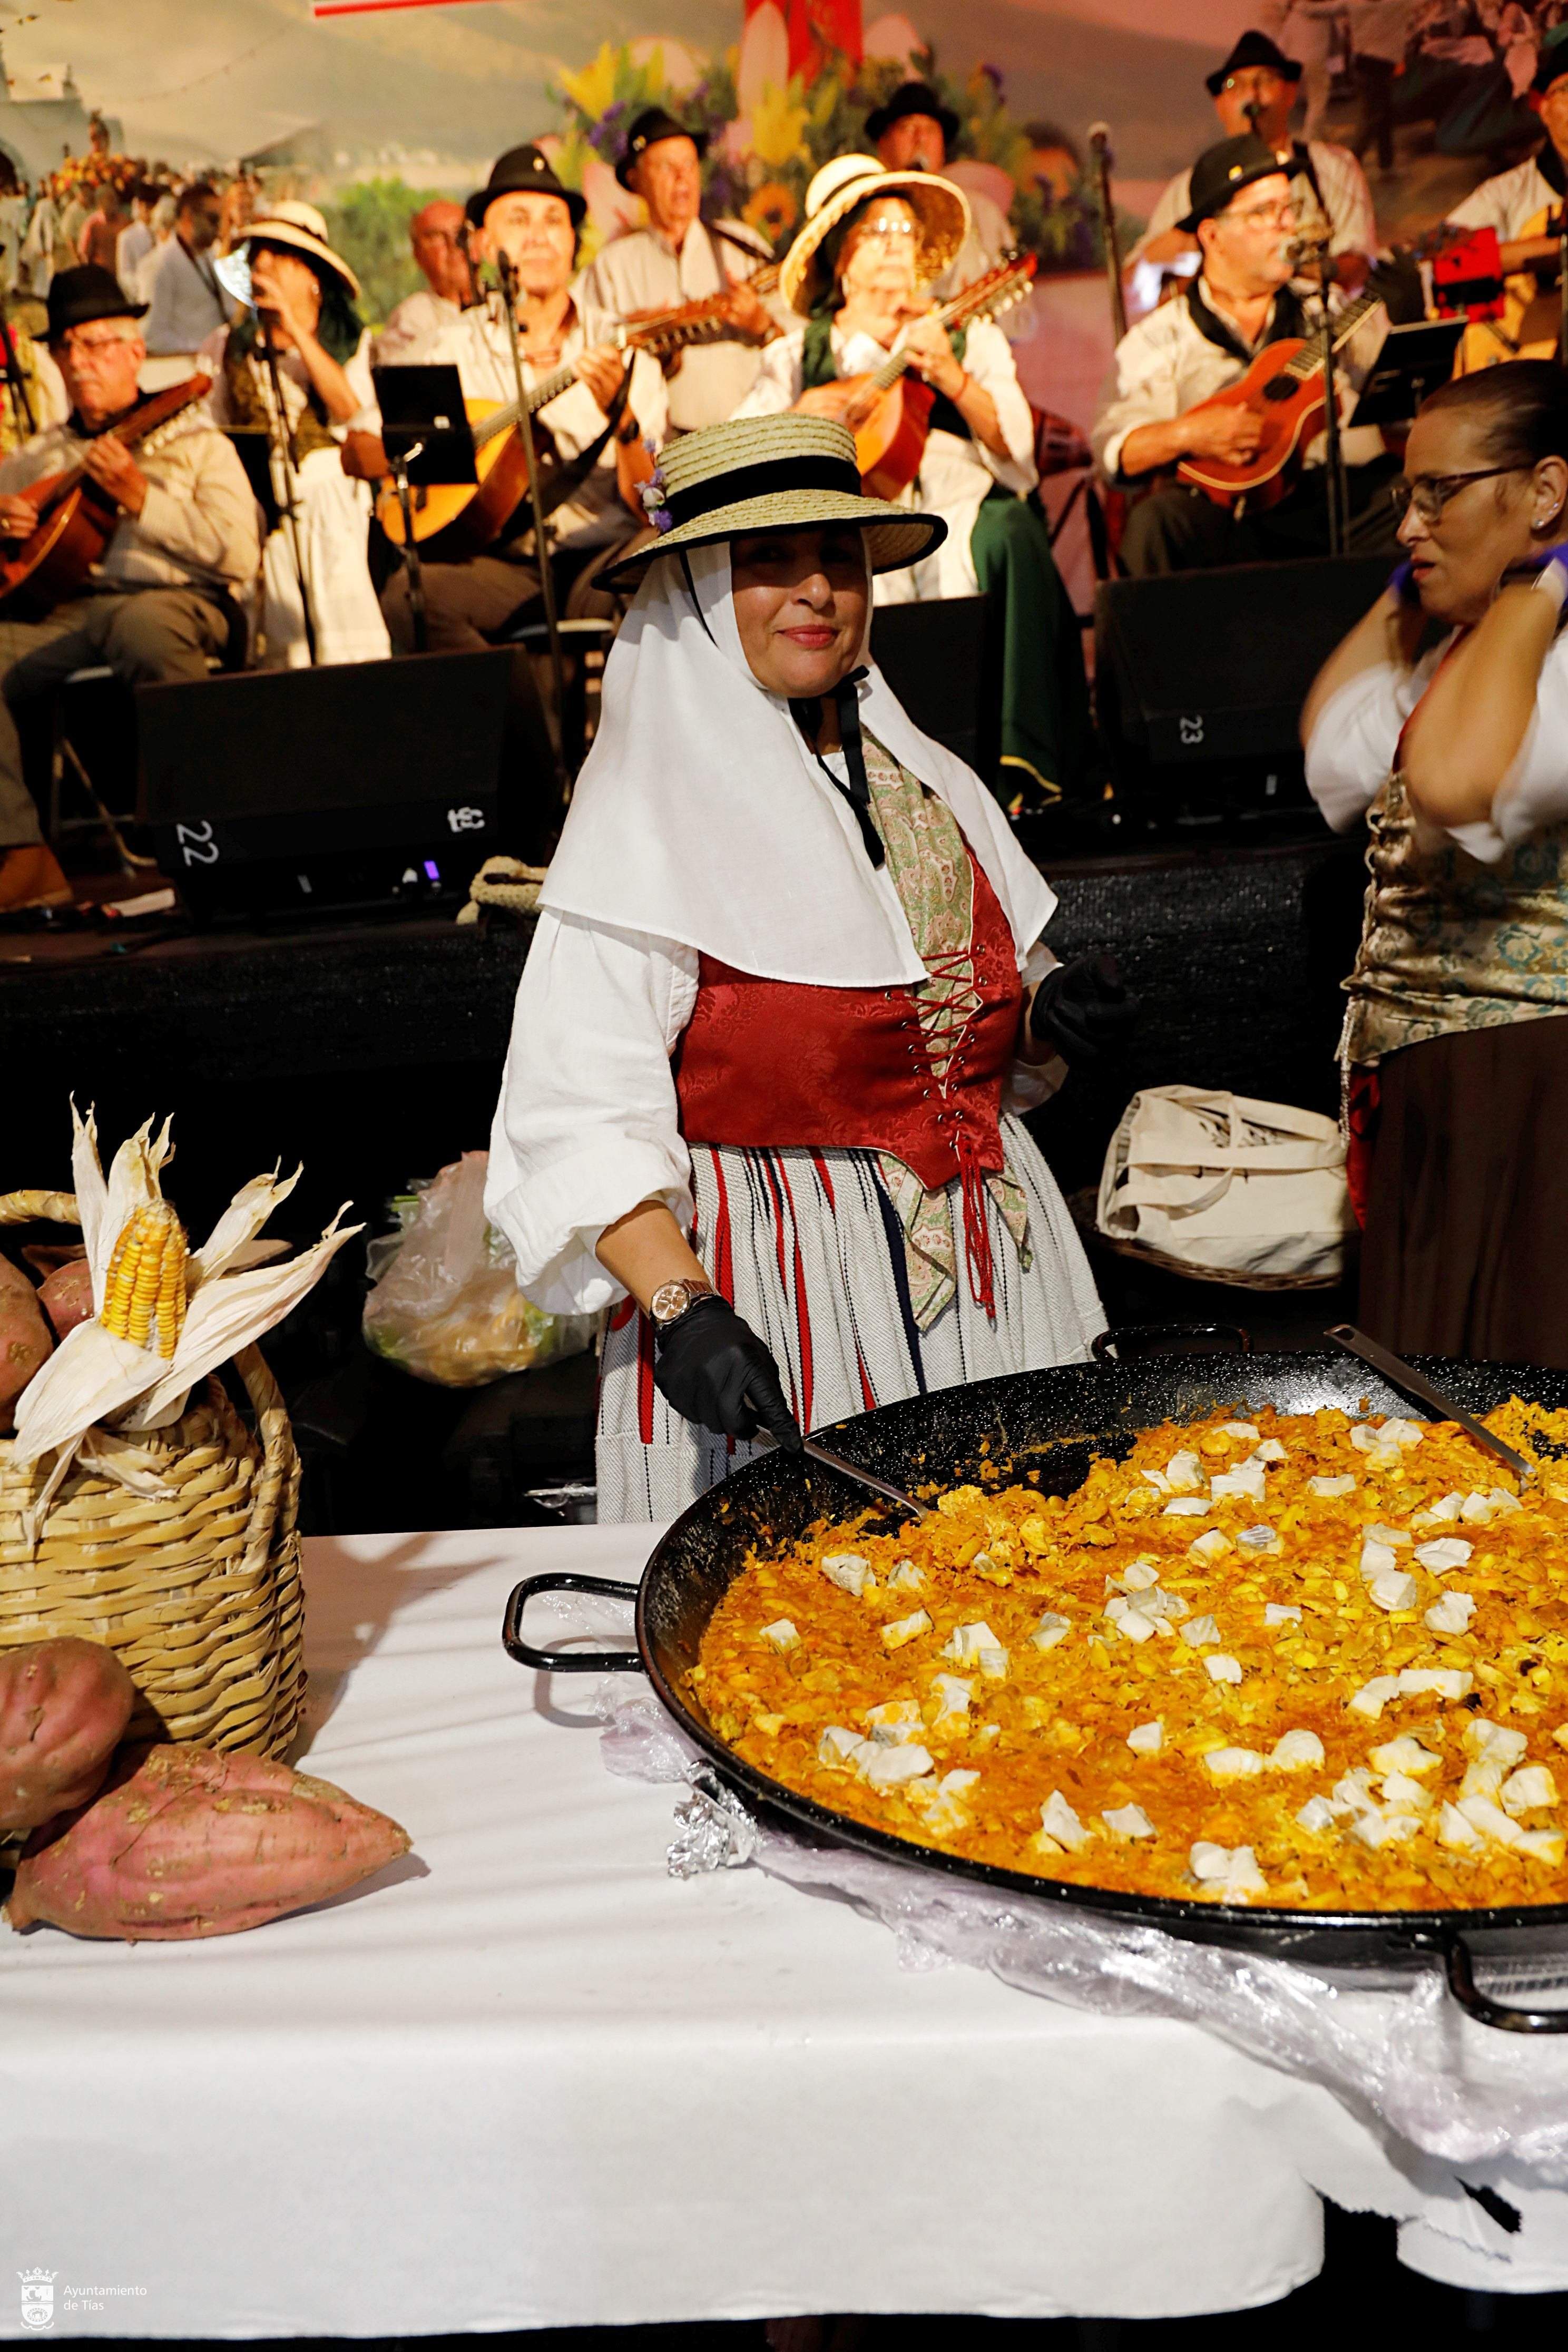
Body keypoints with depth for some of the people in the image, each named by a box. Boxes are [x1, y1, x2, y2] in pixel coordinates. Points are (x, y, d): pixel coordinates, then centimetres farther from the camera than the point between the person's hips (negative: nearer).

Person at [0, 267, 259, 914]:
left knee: (142, 624, -41)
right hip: (60, 612, 4)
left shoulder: (193, 441, 15)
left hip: (175, 601, -4)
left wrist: (142, 499, -9)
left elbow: (238, 557, -1)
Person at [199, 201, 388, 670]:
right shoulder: (225, 348, 14)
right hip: (257, 505, 1)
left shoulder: (352, 342, 13)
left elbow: (354, 411, -7)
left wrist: (296, 331, -9)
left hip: (332, 500, -1)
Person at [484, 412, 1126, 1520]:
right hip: (768, 1299, -6)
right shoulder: (648, 817, -9)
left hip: (993, 1278, 6)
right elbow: (584, 1117, -16)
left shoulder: (933, 784, 10)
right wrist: (679, 1308, -27)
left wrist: (1054, 1017, 1)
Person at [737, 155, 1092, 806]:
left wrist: (951, 377, -12)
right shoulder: (796, 355, 21)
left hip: (952, 516, 0)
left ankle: (1010, 756, -32)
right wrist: (806, 413, -9)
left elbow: (1014, 448, 3)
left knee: (1007, 530, -34)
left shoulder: (971, 335, 21)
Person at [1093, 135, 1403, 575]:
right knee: (1155, 521, -33)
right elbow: (1114, 451, 1)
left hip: (1349, 489, 3)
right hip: (1227, 503, -3)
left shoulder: (1336, 309, 23)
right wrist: (1188, 434, -17)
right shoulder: (1162, 336, 13)